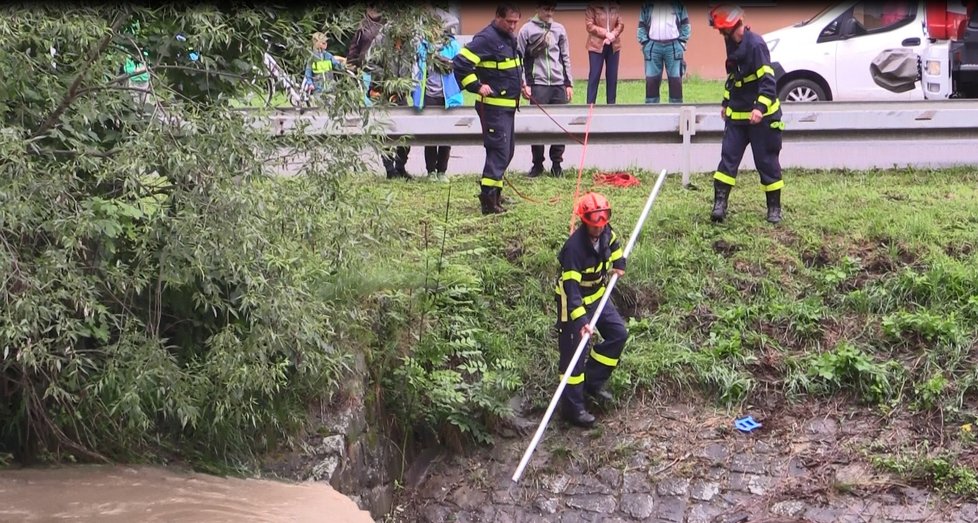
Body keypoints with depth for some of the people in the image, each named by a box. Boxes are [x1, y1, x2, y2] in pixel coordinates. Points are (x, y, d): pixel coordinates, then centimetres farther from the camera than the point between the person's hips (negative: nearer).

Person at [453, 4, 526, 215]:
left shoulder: (510, 38, 13)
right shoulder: (486, 38, -16)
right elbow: (460, 63, -23)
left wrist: (521, 84, 18)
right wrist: (477, 86, -21)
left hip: (508, 104, 10)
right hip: (493, 105, -9)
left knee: (507, 150, 14)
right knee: (499, 150, -12)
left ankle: (494, 190, 24)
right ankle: (488, 198, -11)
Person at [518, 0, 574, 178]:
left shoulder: (559, 29, 10)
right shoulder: (527, 30, 0)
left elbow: (565, 58, 13)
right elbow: (519, 58, 0)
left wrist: (569, 83, 8)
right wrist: (523, 84, -6)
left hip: (559, 84, 3)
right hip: (538, 85, -3)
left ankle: (556, 164, 11)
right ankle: (537, 164, 8)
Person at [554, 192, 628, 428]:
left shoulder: (606, 233, -8)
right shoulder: (574, 247, -32)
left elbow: (614, 244, 21)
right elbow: (571, 287, -34)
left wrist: (619, 263, 7)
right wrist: (580, 319, -39)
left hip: (597, 296, 8)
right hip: (574, 302, -8)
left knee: (618, 333, 8)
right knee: (574, 353, -5)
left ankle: (593, 382, 20)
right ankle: (572, 408, 4)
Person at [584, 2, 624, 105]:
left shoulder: (616, 7, 7)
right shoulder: (592, 7, -4)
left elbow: (621, 24, 5)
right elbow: (589, 25, -10)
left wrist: (613, 34, -14)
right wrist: (606, 33, -16)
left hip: (613, 46, 4)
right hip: (596, 46, -4)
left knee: (612, 77, 6)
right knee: (594, 76, -4)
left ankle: (611, 105, 13)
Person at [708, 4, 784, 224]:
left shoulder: (755, 44, -20)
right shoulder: (733, 44, 8)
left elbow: (768, 80, -25)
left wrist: (760, 108, -36)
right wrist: (726, 103, 24)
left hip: (761, 115, -8)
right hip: (736, 114, 8)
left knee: (767, 161, 2)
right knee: (728, 157, 0)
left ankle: (774, 207, 14)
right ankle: (720, 203, 0)